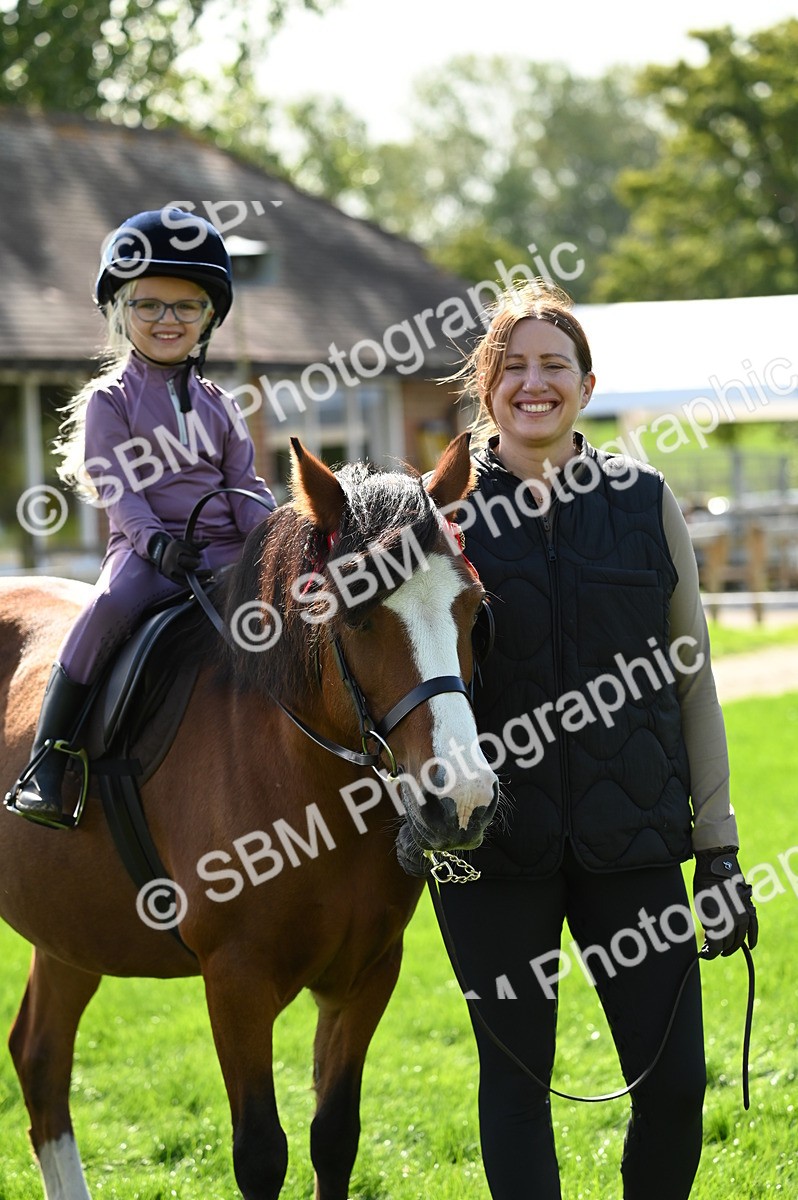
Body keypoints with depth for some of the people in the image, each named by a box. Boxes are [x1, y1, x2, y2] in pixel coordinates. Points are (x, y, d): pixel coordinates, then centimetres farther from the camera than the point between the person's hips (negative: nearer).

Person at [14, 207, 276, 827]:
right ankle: (47, 759, -29)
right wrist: (154, 540, -23)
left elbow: (247, 486, 13)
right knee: (112, 606, -36)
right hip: (146, 548, -4)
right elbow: (116, 487, -6)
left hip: (224, 550, 4)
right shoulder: (109, 399, 6)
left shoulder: (218, 404, 18)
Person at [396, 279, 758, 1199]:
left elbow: (692, 680, 7)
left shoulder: (644, 502, 5)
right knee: (515, 1078, 6)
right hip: (491, 838, -1)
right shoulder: (444, 511, 2)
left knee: (675, 1081, -1)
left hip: (631, 836, 1)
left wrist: (718, 846, 4)